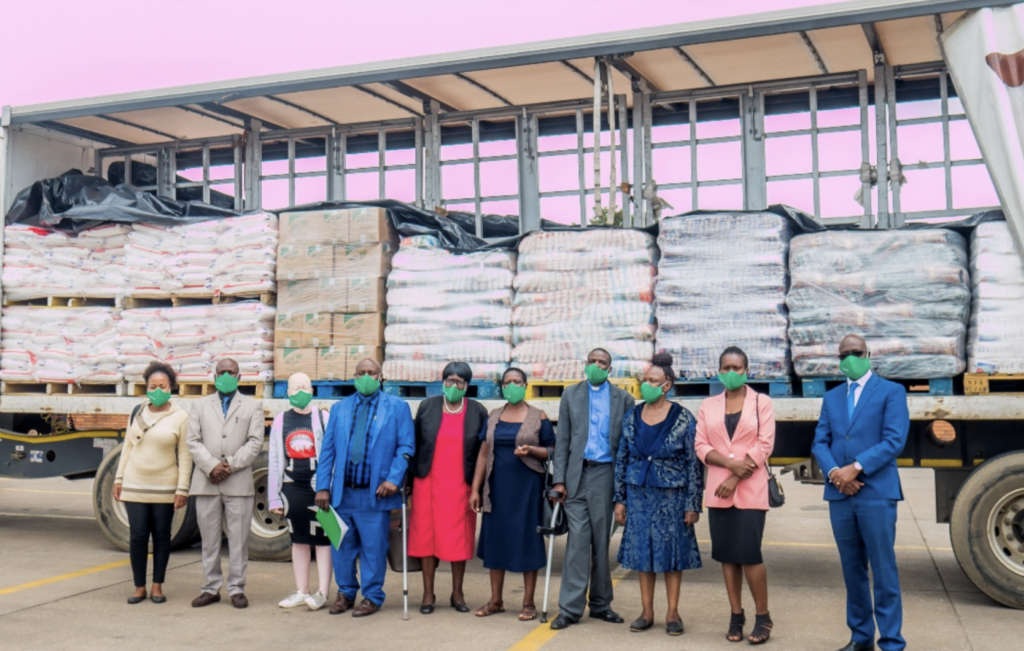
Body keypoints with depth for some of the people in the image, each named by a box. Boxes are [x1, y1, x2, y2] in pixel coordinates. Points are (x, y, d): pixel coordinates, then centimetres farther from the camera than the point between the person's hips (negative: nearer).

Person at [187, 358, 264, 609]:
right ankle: (211, 588, 15)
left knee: (238, 539, 0)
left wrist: (230, 465, -12)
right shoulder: (200, 405, 15)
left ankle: (236, 588, 8)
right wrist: (212, 466, -11)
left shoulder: (252, 406, 10)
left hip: (239, 483, -2)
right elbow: (193, 442, 4)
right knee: (209, 539, 6)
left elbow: (255, 442, -1)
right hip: (206, 482, 2)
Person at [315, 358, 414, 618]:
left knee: (373, 548, 2)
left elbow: (406, 447, -2)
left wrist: (393, 479, -13)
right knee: (342, 546, 10)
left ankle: (372, 596, 16)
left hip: (374, 493, -3)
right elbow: (327, 449, 9)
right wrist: (323, 486, 2)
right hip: (342, 492, 3)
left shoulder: (397, 407, 3)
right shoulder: (339, 408, 12)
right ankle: (345, 592, 26)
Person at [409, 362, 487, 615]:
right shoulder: (427, 407, 5)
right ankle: (428, 594, 12)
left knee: (460, 537, 4)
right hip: (428, 483, 1)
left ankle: (457, 593, 17)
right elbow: (415, 444, 7)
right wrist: (412, 478, 2)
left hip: (461, 486, -1)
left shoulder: (478, 412, 3)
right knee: (427, 535, 2)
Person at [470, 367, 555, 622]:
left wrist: (531, 450, -19)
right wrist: (475, 489, 4)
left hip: (527, 486, -3)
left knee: (527, 541, 0)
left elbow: (552, 451, 1)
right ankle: (496, 600, 16)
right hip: (497, 486, 4)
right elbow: (483, 454, 9)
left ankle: (528, 602, 9)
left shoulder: (539, 417, 0)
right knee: (495, 539, 6)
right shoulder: (493, 417, 9)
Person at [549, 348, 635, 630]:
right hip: (577, 474, 0)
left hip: (606, 473, 0)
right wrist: (559, 479, -2)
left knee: (602, 540, 6)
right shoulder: (571, 395, 9)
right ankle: (570, 608, 1)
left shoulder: (624, 399, 7)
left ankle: (600, 604, 17)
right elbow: (562, 439, 5)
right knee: (577, 539, -4)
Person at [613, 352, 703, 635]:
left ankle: (673, 613, 15)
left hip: (672, 495, -3)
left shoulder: (683, 418, -7)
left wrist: (693, 504, -9)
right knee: (642, 551, 7)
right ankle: (647, 612, 17)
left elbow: (694, 463, -6)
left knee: (672, 551, 3)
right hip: (639, 494, 3)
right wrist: (620, 499, 5)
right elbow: (621, 459, 8)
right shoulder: (632, 417, 4)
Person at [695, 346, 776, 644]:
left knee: (749, 553, -7)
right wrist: (730, 463, -13)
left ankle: (763, 617, 8)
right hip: (718, 491, 3)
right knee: (727, 554, 5)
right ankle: (736, 616, 15)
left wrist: (736, 478, -11)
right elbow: (701, 446, 4)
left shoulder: (762, 403, 3)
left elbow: (764, 446, -5)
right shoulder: (708, 406, 11)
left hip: (750, 490, -3)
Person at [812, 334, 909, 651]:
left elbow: (895, 441, -10)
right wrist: (834, 472, -10)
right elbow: (820, 443, 9)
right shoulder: (831, 397, 16)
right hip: (839, 495, 5)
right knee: (852, 569, 12)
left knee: (883, 571, -3)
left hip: (876, 493, -5)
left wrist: (856, 468, -16)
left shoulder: (892, 392, 1)